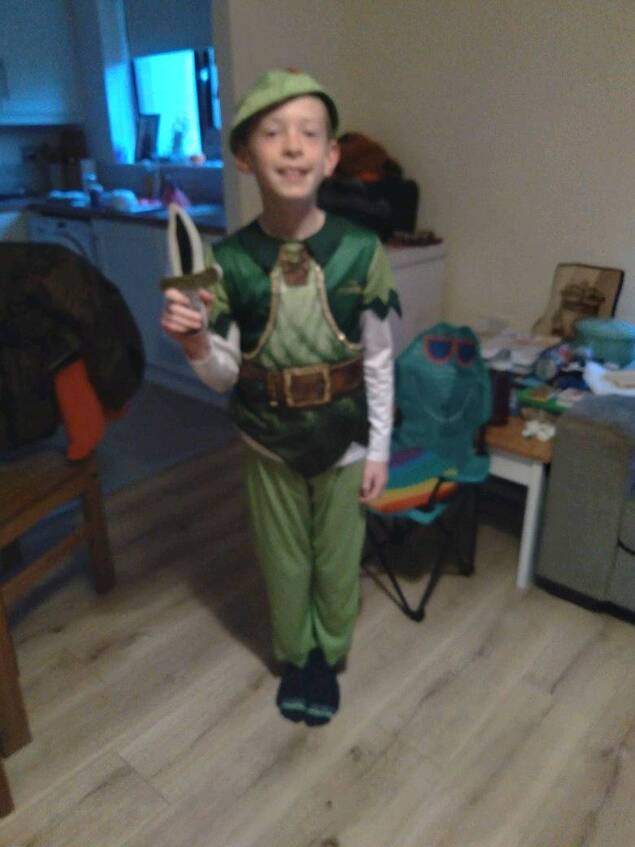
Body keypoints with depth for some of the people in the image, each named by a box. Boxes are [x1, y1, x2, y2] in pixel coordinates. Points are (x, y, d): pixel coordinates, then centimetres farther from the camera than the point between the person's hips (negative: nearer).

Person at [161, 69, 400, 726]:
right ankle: (294, 658, 45)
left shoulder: (361, 251, -13)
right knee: (283, 560, 18)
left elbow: (378, 361, -5)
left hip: (344, 439, 0)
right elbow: (225, 377, -7)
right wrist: (194, 342, -28)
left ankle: (328, 659, 44)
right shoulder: (229, 262, -12)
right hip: (269, 442, 1)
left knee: (337, 559, 17)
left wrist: (379, 449, -3)